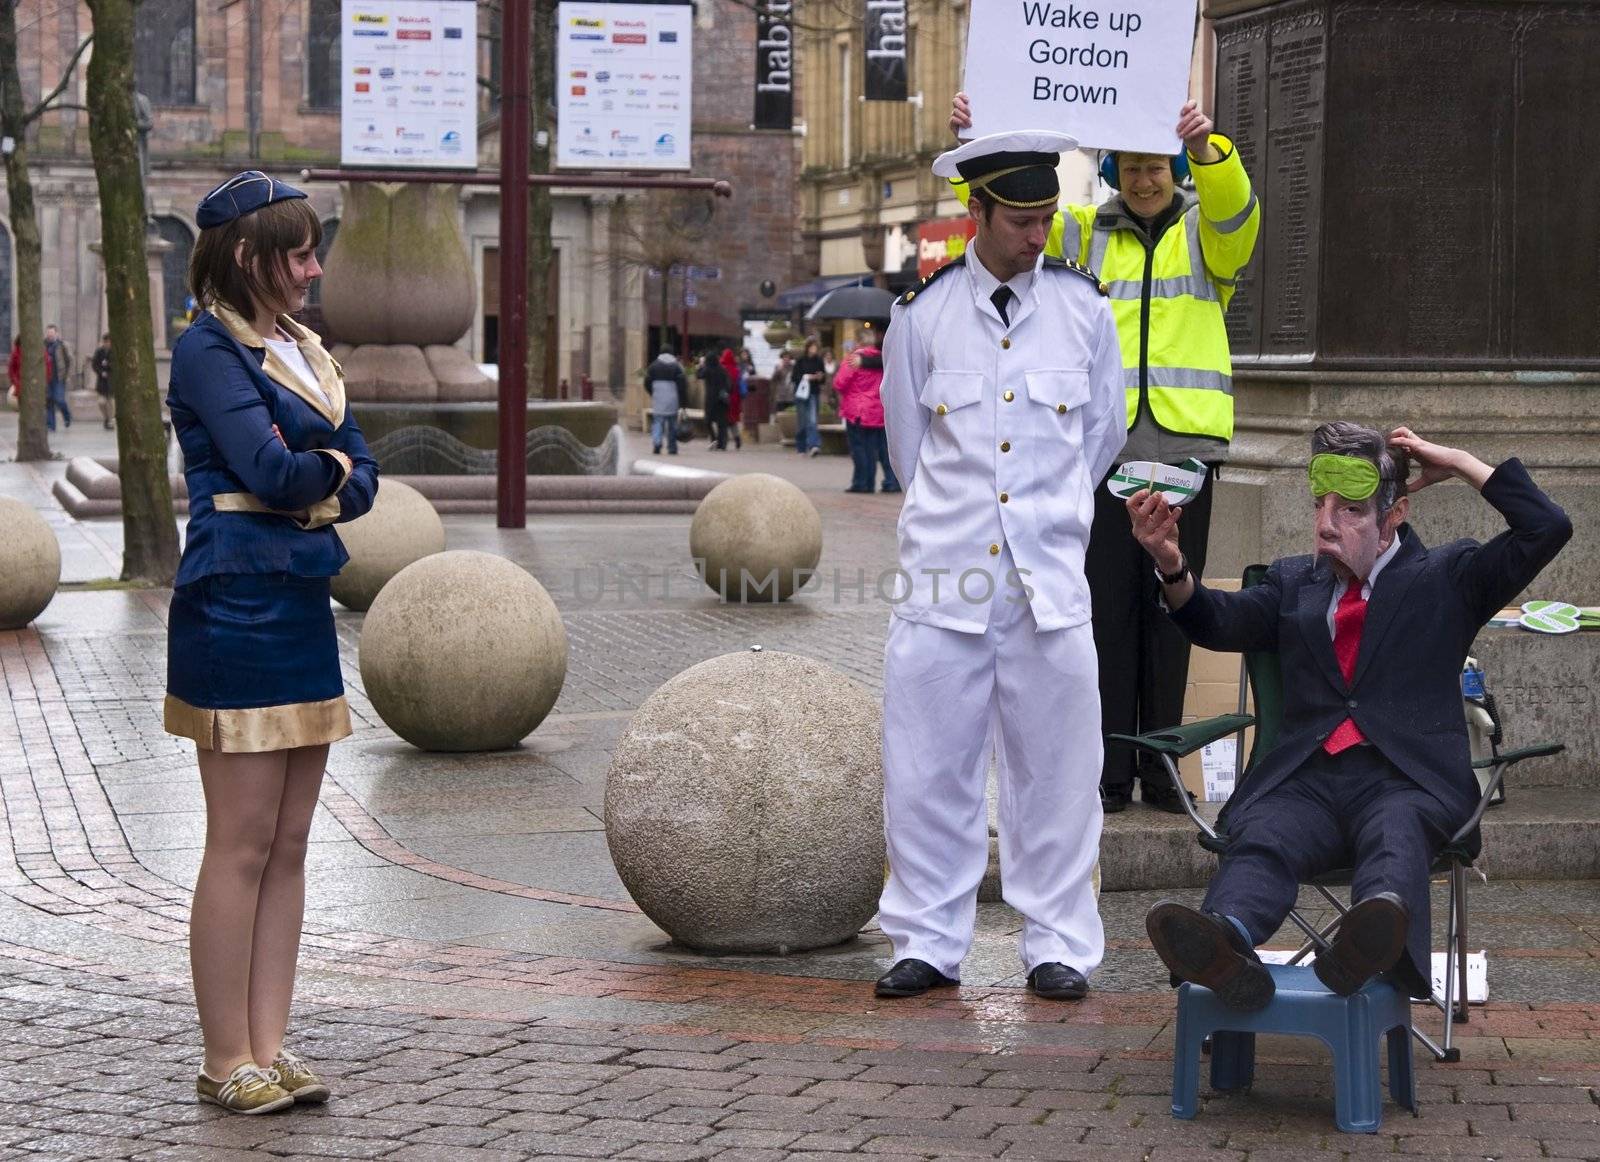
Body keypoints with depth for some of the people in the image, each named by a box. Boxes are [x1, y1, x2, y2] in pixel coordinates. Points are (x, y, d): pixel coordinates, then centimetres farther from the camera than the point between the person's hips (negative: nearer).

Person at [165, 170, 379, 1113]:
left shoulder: (304, 351, 16)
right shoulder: (209, 351, -9)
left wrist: (310, 478, -9)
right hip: (238, 607, -8)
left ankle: (269, 1047, 15)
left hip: (303, 604, 8)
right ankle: (228, 1061, 4)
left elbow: (362, 481, 10)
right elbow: (269, 468, -20)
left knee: (288, 847, 9)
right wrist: (331, 466, -2)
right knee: (243, 847, -3)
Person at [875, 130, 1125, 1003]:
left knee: (1054, 767, 2)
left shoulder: (1082, 307, 5)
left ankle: (1059, 946, 11)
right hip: (945, 571, 0)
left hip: (1049, 576, 0)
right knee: (928, 766, 1)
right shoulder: (922, 314, 2)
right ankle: (928, 941, 12)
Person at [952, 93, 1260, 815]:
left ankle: (1163, 770, 8)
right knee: (1108, 605, 0)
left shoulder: (1204, 232, 8)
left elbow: (1233, 208, -15)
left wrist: (1207, 149, -37)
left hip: (1184, 441, -1)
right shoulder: (1086, 235, 13)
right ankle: (1109, 771, 3)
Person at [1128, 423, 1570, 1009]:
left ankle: (1376, 936, -71)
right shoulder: (1293, 581, 29)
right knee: (1259, 840, -33)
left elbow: (1547, 529, 9)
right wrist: (1171, 563, -7)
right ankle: (1226, 945, -65)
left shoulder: (1445, 577, 20)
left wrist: (1457, 463, 11)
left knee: (1396, 836, -38)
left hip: (1406, 779, -2)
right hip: (1307, 779, 2)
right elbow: (1219, 622, 13)